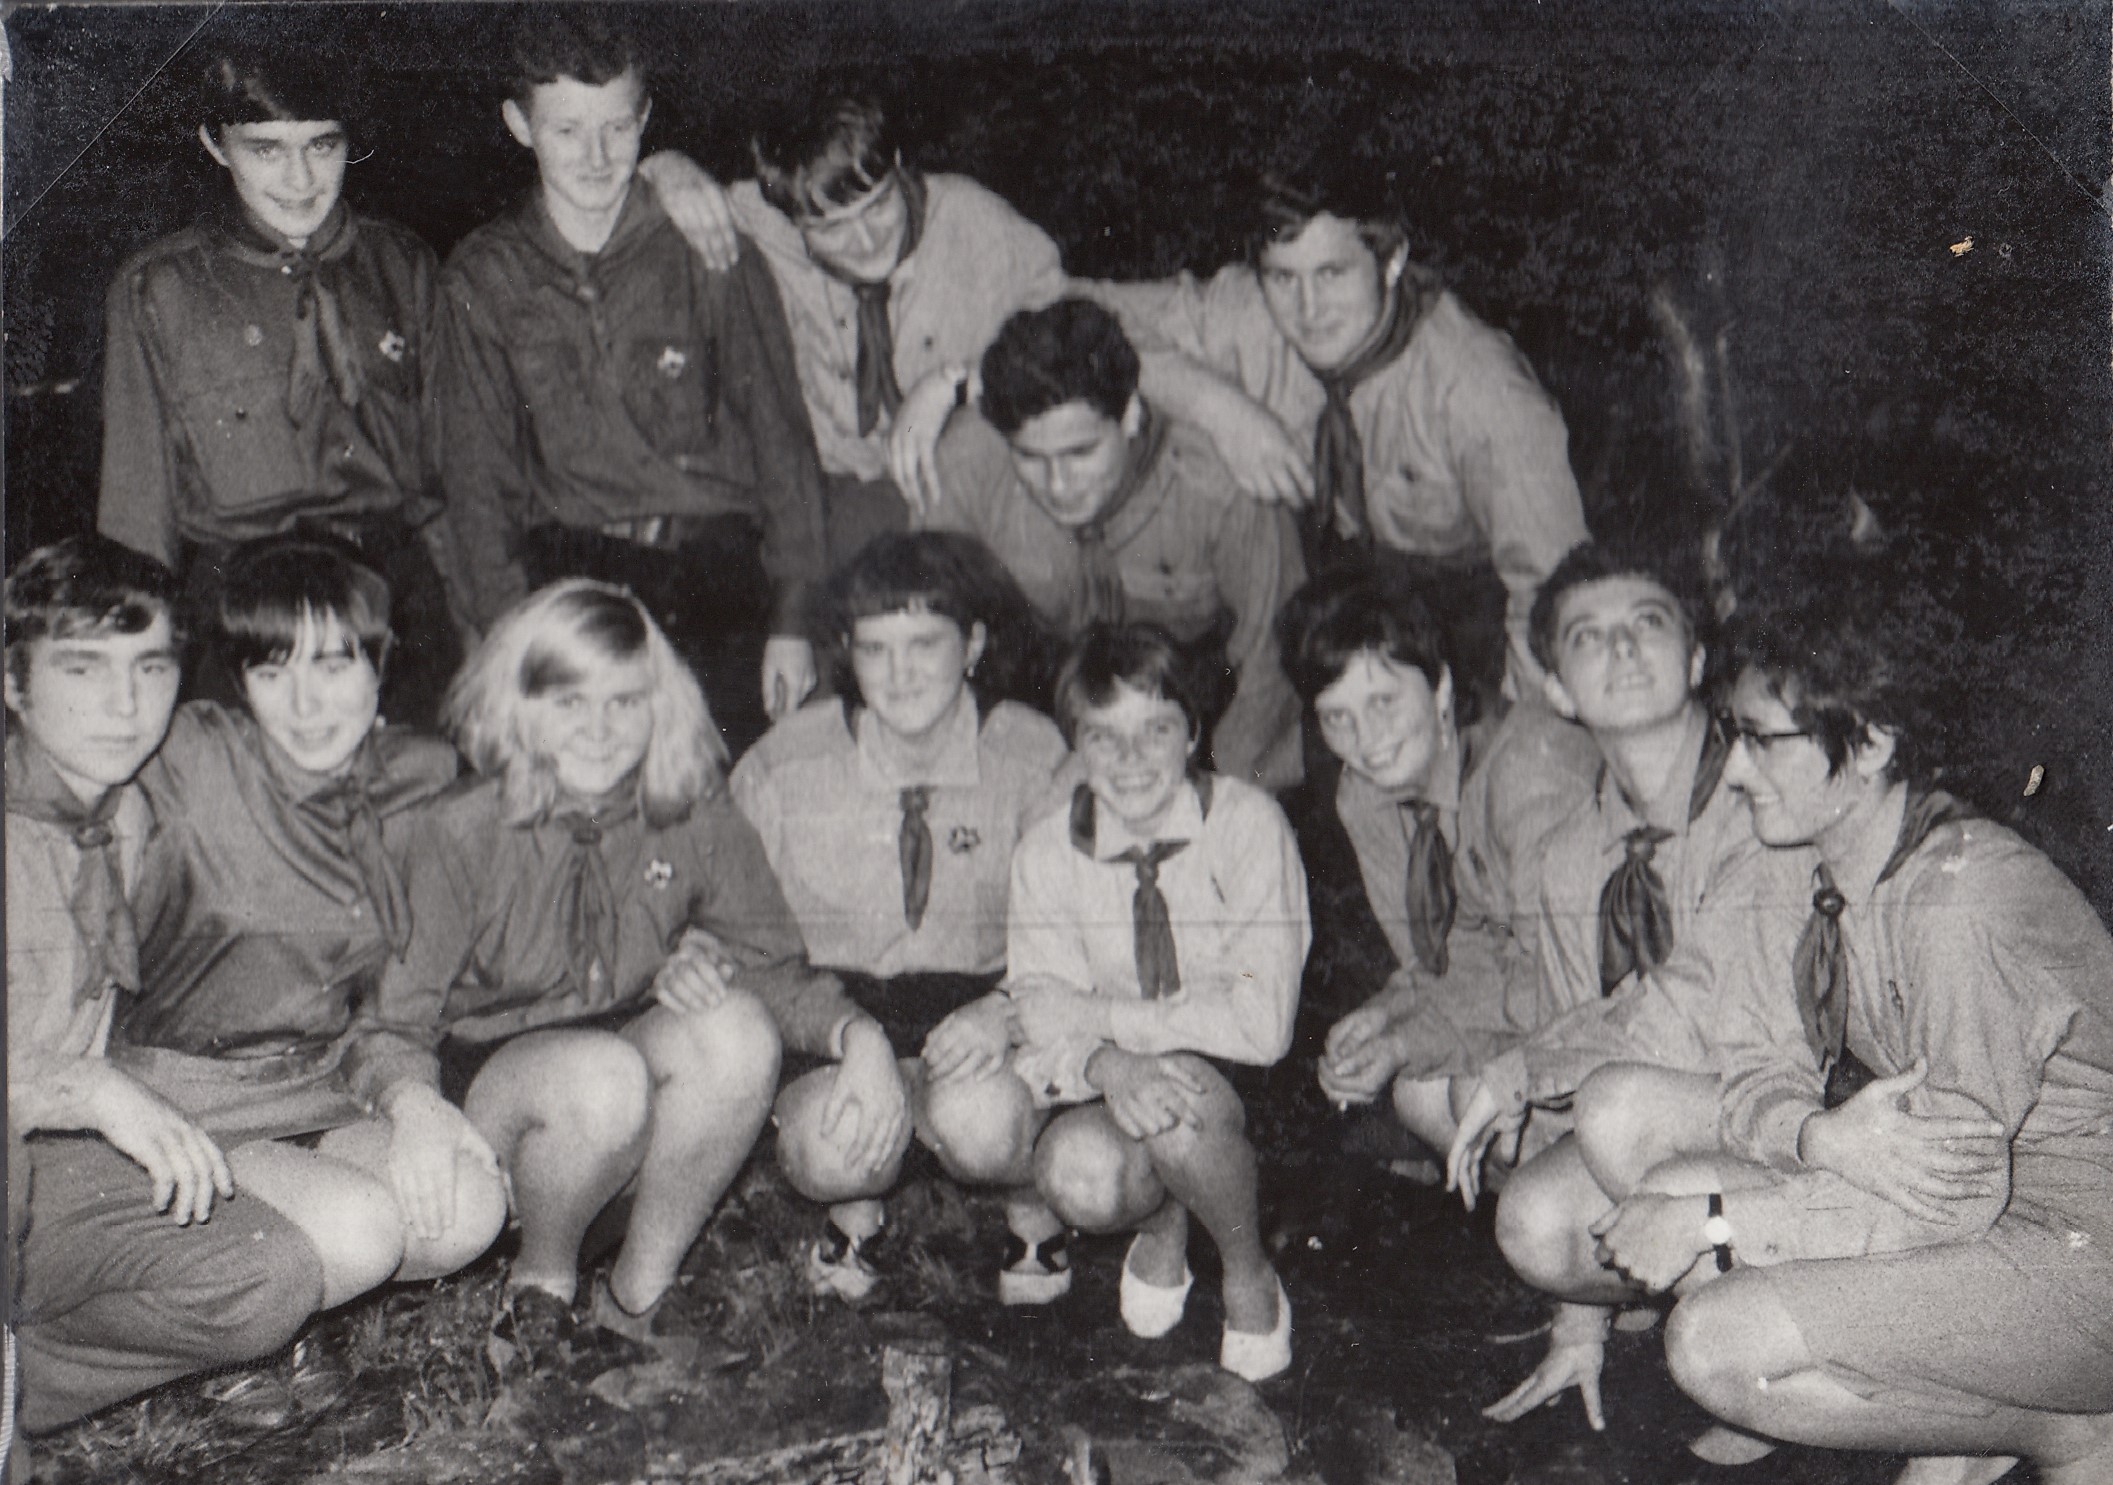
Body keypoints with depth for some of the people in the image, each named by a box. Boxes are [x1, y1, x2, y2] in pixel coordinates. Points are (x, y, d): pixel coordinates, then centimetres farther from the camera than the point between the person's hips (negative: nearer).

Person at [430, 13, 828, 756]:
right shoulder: (481, 278, 8)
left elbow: (779, 434, 4)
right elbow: (478, 476, 7)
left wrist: (792, 618, -3)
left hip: (715, 559, 0)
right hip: (567, 570, 1)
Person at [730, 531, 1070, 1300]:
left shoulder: (1033, 756, -10)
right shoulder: (783, 767, -12)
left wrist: (1007, 1013, -27)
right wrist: (852, 1035, -25)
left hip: (978, 1010, 1)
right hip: (829, 1012, 0)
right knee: (832, 1147, -33)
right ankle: (859, 1204, 8)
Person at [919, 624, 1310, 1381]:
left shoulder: (1246, 824, -14)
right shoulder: (1048, 850, -3)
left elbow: (1261, 1021, -19)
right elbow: (1043, 1011, -10)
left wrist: (1101, 1018, -18)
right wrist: (1107, 1065, -32)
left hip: (1222, 1090, -3)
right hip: (1095, 1089, 3)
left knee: (1089, 1172, -35)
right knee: (968, 1114, -27)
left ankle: (1248, 1277, -3)